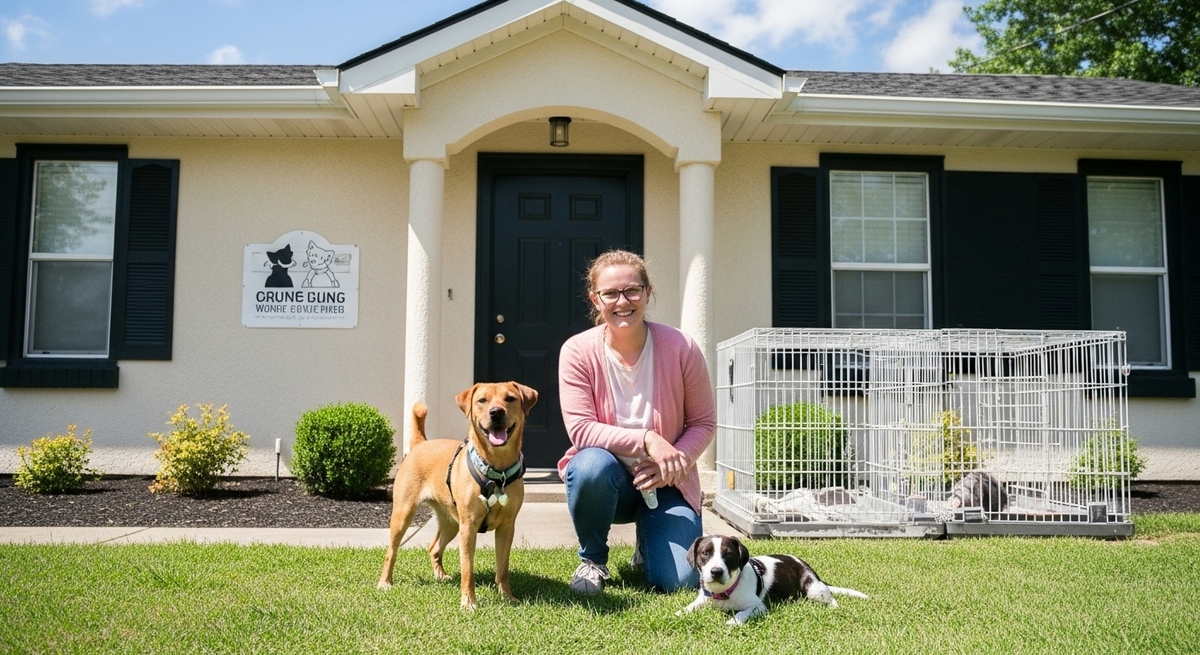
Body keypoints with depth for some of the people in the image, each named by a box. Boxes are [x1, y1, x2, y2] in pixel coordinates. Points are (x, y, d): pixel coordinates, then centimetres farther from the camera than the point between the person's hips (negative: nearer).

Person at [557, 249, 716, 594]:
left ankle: (648, 543, 23)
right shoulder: (578, 352, -14)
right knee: (592, 465, -37)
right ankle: (592, 559, -6)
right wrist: (647, 440, -29)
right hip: (607, 477, -1)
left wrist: (673, 463, -21)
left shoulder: (681, 348, -13)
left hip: (666, 481, 1)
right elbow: (580, 430, -18)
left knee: (679, 581, -16)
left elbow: (704, 423, -4)